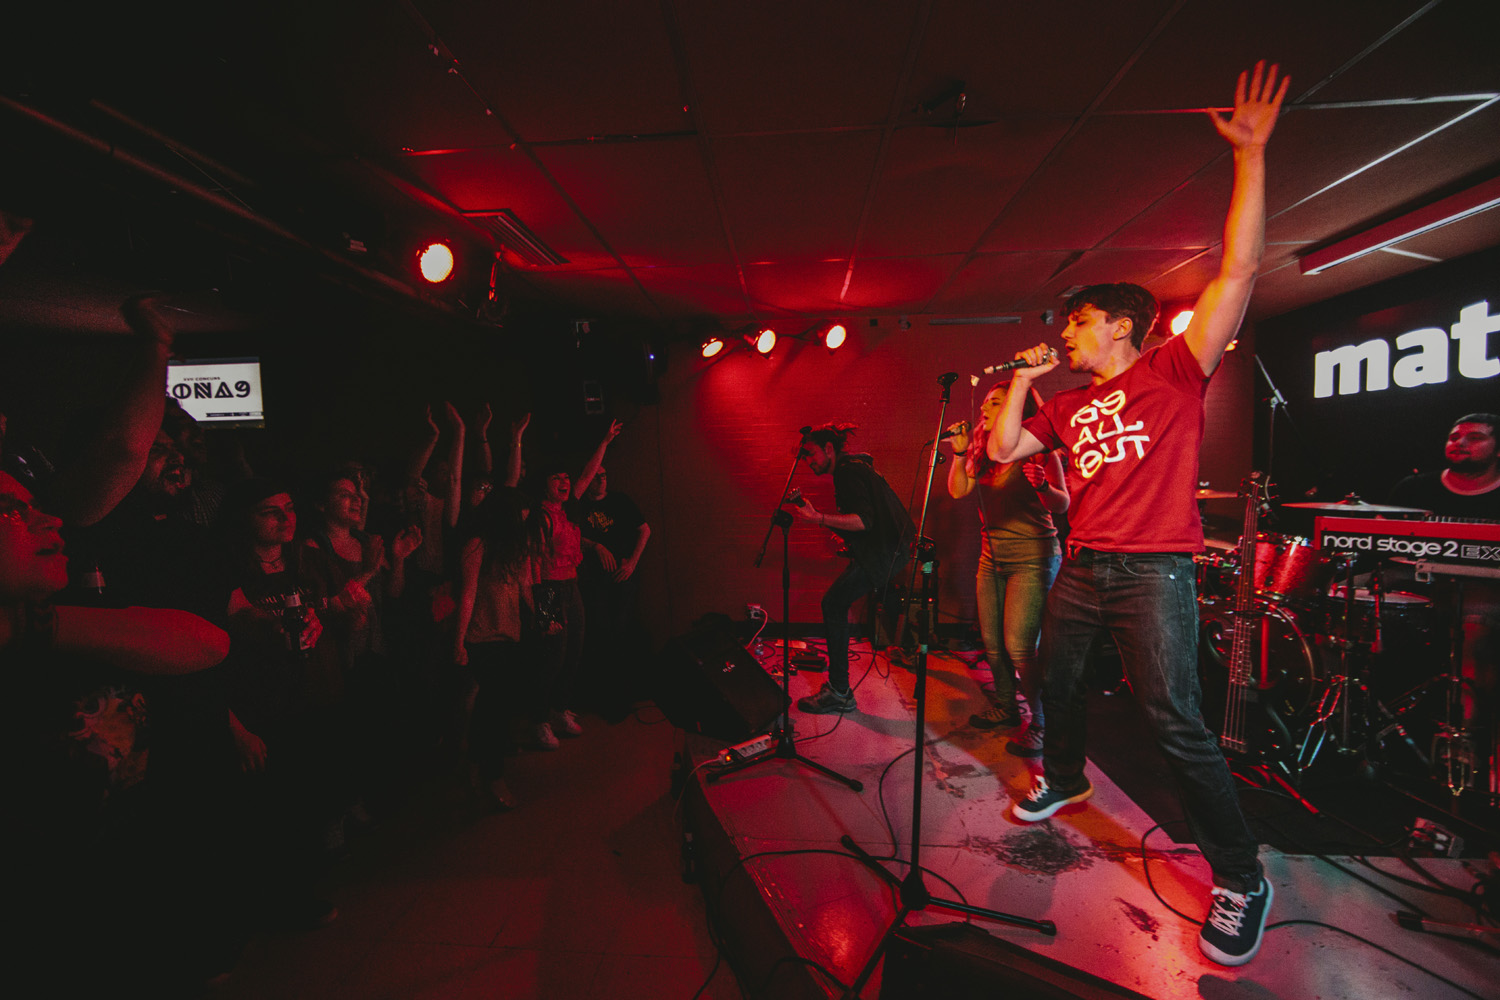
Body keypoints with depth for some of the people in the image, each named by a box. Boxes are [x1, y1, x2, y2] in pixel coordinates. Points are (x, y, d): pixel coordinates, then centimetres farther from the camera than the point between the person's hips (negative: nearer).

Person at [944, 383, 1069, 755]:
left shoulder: (1039, 449, -9)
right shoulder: (983, 450, 10)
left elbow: (1062, 504, -14)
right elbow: (958, 491, 3)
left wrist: (1042, 485, -33)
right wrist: (960, 453, -7)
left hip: (1032, 556, -7)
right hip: (992, 554, 7)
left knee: (1019, 647, -12)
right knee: (992, 643, 12)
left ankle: (1039, 723, 7)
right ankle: (1006, 708, 31)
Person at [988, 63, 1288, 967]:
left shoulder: (1174, 371, 0)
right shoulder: (1069, 406, 15)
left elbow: (1240, 269, -10)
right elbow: (1004, 450, 11)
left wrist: (1250, 154, -10)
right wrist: (1025, 377, 11)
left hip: (1156, 572, -6)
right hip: (1081, 568, 7)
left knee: (1176, 721, -9)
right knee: (1058, 681, 18)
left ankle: (1243, 878, 10)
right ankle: (1064, 777, 43)